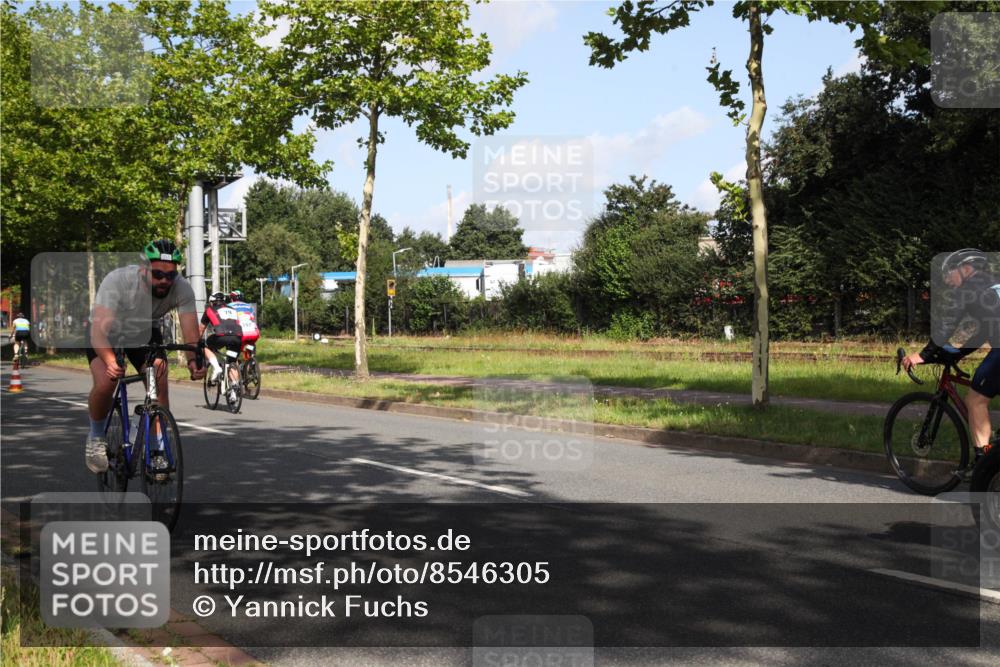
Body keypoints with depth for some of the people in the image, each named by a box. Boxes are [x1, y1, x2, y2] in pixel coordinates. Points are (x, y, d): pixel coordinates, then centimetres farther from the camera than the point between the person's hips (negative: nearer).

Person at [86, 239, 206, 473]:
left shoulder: (182, 289, -28)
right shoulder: (117, 281, -37)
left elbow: (191, 332, -31)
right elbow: (99, 331, -44)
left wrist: (193, 360, -52)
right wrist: (111, 362, -61)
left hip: (145, 333, 3)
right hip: (109, 332, -3)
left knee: (160, 388, -17)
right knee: (105, 384, -26)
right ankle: (96, 437, 2)